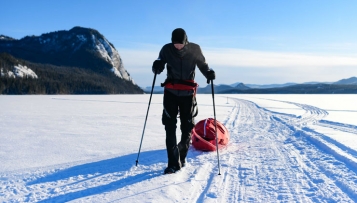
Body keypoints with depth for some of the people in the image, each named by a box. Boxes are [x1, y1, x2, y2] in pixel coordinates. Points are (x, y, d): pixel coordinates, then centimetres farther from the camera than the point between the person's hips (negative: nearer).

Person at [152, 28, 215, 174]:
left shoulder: (195, 49, -5)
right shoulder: (167, 49, -4)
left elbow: (202, 64, 7)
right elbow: (158, 68, 3)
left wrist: (208, 73, -14)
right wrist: (157, 66, -21)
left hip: (188, 93, 0)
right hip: (171, 92, 0)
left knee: (187, 127, 8)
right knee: (170, 127, -8)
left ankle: (182, 156, 30)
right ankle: (173, 163, -4)